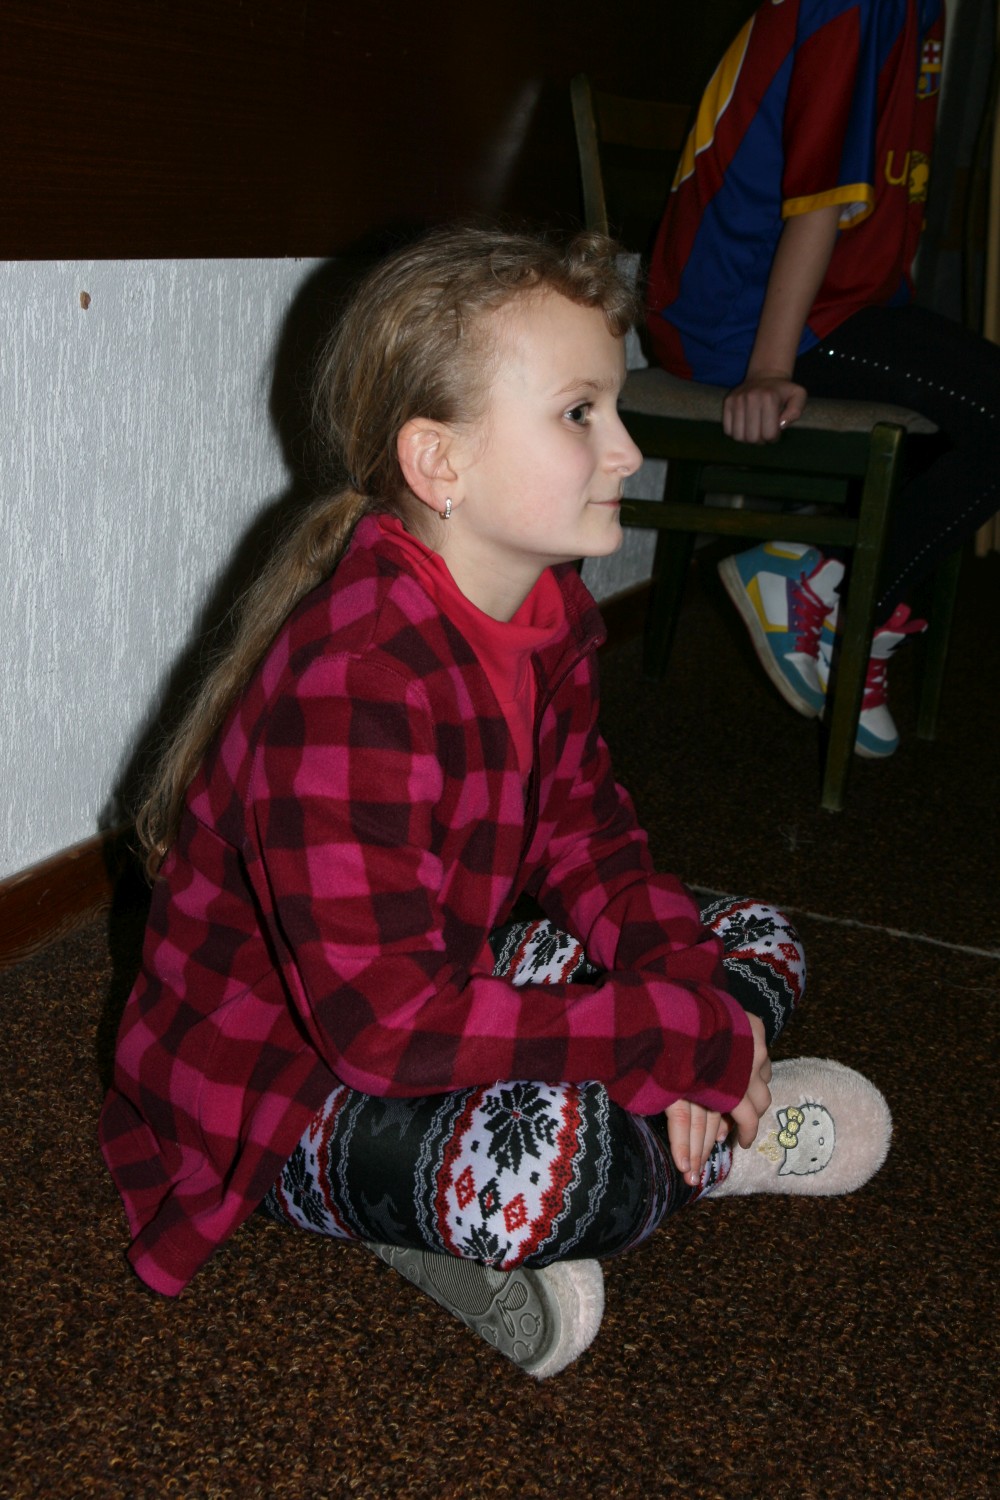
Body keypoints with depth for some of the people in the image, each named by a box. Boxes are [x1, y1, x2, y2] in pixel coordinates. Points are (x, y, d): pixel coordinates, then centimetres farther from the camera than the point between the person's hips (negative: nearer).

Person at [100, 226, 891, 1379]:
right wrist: (688, 1042, -29)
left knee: (756, 947, 9)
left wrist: (686, 977, -13)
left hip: (449, 980, 9)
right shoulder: (355, 679, -32)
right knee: (553, 1164, -38)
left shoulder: (547, 607, -2)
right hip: (290, 1092, -9)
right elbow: (385, 1021, -35)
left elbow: (578, 821, 7)